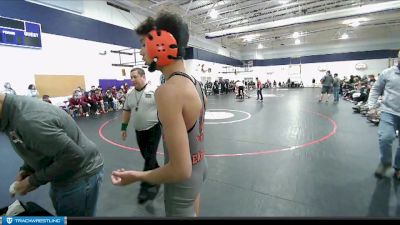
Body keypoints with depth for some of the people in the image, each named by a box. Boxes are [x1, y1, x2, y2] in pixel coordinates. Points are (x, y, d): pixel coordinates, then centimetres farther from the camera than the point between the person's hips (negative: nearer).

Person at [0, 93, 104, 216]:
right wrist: (26, 169, 0)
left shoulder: (29, 120, -32)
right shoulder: (13, 109, -1)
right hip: (61, 175, 9)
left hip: (80, 175, -9)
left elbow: (74, 157, -30)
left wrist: (33, 180, -18)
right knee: (62, 214, 26)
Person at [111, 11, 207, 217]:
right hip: (199, 165, 8)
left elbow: (180, 170, -31)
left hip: (184, 178, -8)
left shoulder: (168, 91, -31)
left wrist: (136, 176, -16)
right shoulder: (194, 83, -1)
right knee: (193, 213, 30)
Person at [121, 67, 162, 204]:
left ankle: (146, 187, 10)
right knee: (146, 156, 14)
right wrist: (123, 128, 15)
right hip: (139, 131, 6)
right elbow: (126, 111, 16)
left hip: (154, 128, -6)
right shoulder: (130, 94, 7)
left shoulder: (154, 90, -12)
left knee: (150, 158, -2)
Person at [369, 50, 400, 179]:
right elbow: (375, 90, 5)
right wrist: (371, 106, -5)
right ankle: (385, 162, 10)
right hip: (389, 112, -2)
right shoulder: (387, 73, 1)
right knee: (386, 138, -17)